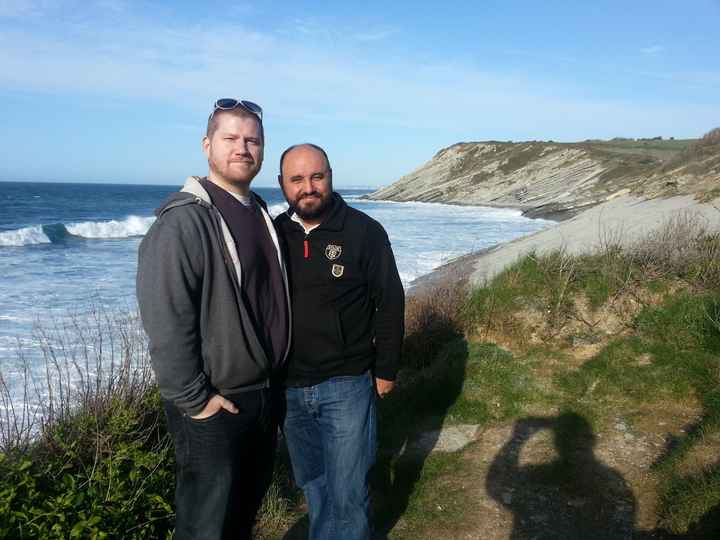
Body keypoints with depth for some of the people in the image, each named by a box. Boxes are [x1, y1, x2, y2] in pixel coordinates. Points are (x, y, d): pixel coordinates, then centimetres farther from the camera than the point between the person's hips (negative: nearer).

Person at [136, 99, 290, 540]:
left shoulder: (261, 213, 8)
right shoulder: (183, 221, -17)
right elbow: (164, 322, -22)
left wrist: (277, 378, 14)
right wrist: (193, 399, -19)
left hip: (265, 392, 7)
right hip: (213, 405, -7)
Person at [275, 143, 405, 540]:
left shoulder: (364, 232, -10)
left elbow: (390, 303, -5)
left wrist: (386, 369, -4)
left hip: (346, 385, -4)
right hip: (288, 387, 4)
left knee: (346, 492, 4)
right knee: (311, 482, 21)